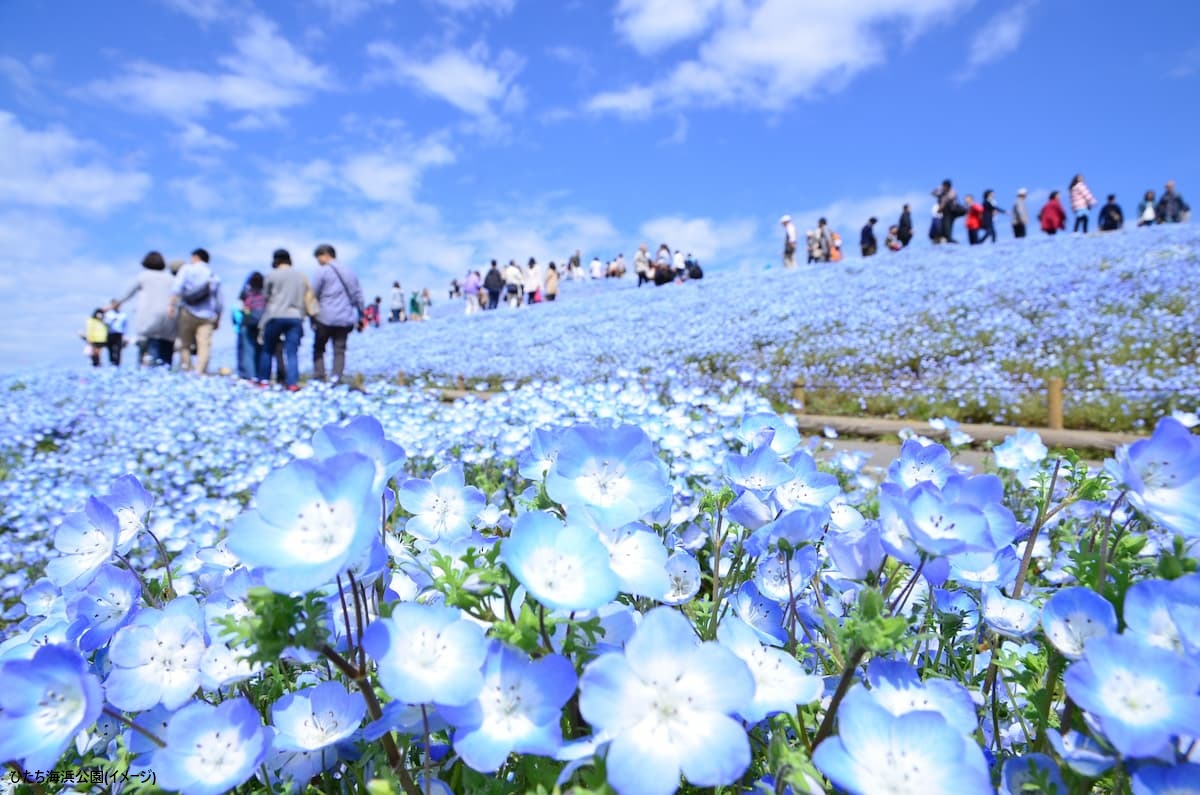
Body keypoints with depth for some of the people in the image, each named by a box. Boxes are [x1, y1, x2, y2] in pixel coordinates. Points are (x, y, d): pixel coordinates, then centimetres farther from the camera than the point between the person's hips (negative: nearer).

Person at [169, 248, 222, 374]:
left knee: (185, 344, 6)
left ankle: (186, 370, -3)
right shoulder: (214, 277, 19)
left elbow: (177, 287, -7)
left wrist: (172, 304, -14)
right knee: (204, 345, -9)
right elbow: (218, 302, 19)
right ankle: (200, 373, -23)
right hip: (207, 316, 2)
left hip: (188, 312, -1)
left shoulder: (187, 269, 9)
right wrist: (217, 320, 25)